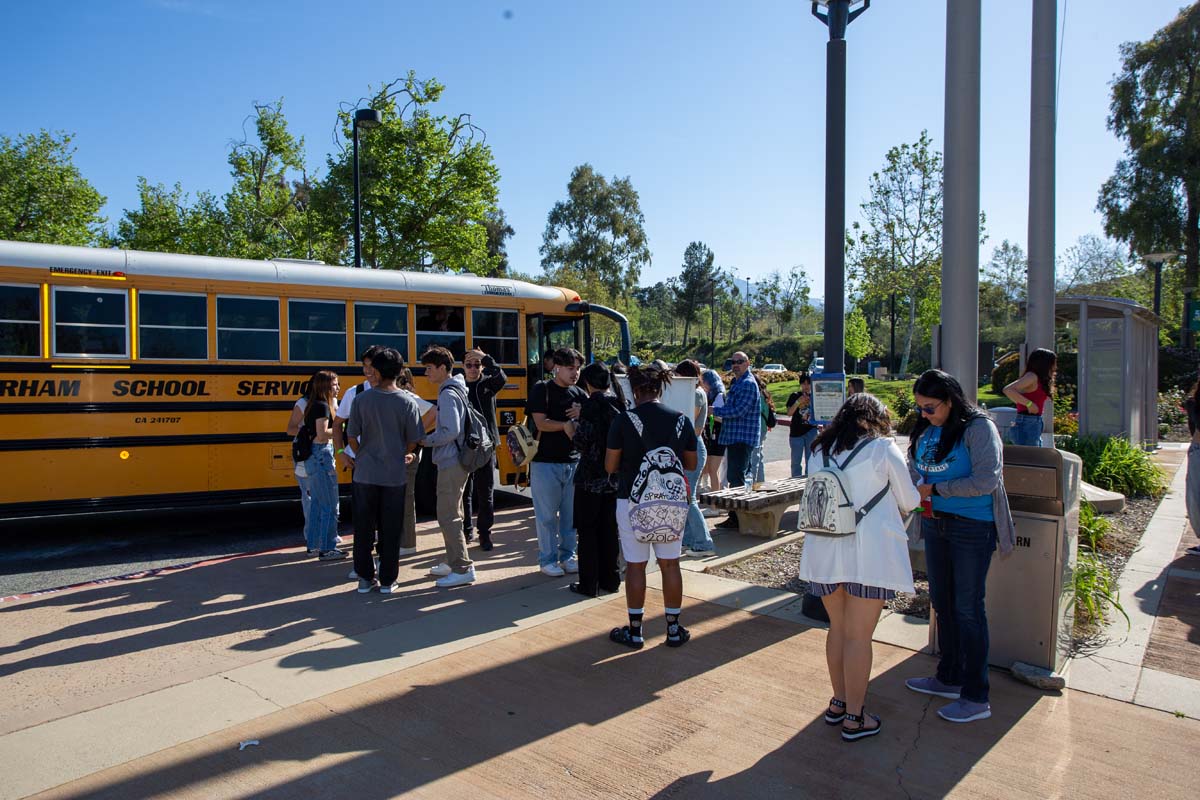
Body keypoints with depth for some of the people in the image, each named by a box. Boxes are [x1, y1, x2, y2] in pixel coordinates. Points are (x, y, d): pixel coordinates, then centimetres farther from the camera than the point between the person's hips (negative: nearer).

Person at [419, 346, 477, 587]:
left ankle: (464, 569, -2)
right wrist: (431, 438, 11)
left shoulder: (447, 394, -16)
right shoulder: (457, 389, 15)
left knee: (448, 517, -6)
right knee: (452, 514, 18)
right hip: (455, 461, 10)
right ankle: (453, 562, 28)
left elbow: (451, 431, -23)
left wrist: (426, 440, -11)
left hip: (450, 464, -10)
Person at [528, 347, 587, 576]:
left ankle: (567, 556, 23)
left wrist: (583, 416, -15)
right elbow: (541, 423, -14)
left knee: (571, 513, 10)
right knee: (547, 515, 3)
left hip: (574, 462, 4)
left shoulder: (580, 394, 10)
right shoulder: (541, 390, -4)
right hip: (545, 463, -4)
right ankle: (547, 560, 15)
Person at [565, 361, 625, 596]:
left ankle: (589, 584, 10)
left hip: (591, 478, -6)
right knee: (609, 529, 16)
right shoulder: (619, 403, 6)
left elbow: (583, 444, -19)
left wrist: (571, 431, 2)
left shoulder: (591, 405, -14)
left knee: (587, 531, 4)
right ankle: (610, 579, 23)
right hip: (615, 477, 7)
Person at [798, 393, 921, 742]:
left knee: (837, 628, 18)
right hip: (868, 554, -4)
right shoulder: (884, 449, -5)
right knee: (859, 636, 4)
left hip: (826, 552, 5)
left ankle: (838, 702, 31)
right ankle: (854, 718, 14)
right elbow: (909, 501, 2)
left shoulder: (820, 451, 8)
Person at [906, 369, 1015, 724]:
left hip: (972, 527, -7)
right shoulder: (926, 430, 6)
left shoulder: (979, 428, -15)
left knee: (968, 608, -1)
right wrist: (917, 488, -9)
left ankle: (976, 698, 11)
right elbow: (914, 467, 13)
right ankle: (949, 678, 32)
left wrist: (936, 489, -19)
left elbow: (986, 481, -24)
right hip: (935, 524, 7)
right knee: (942, 602, 16)